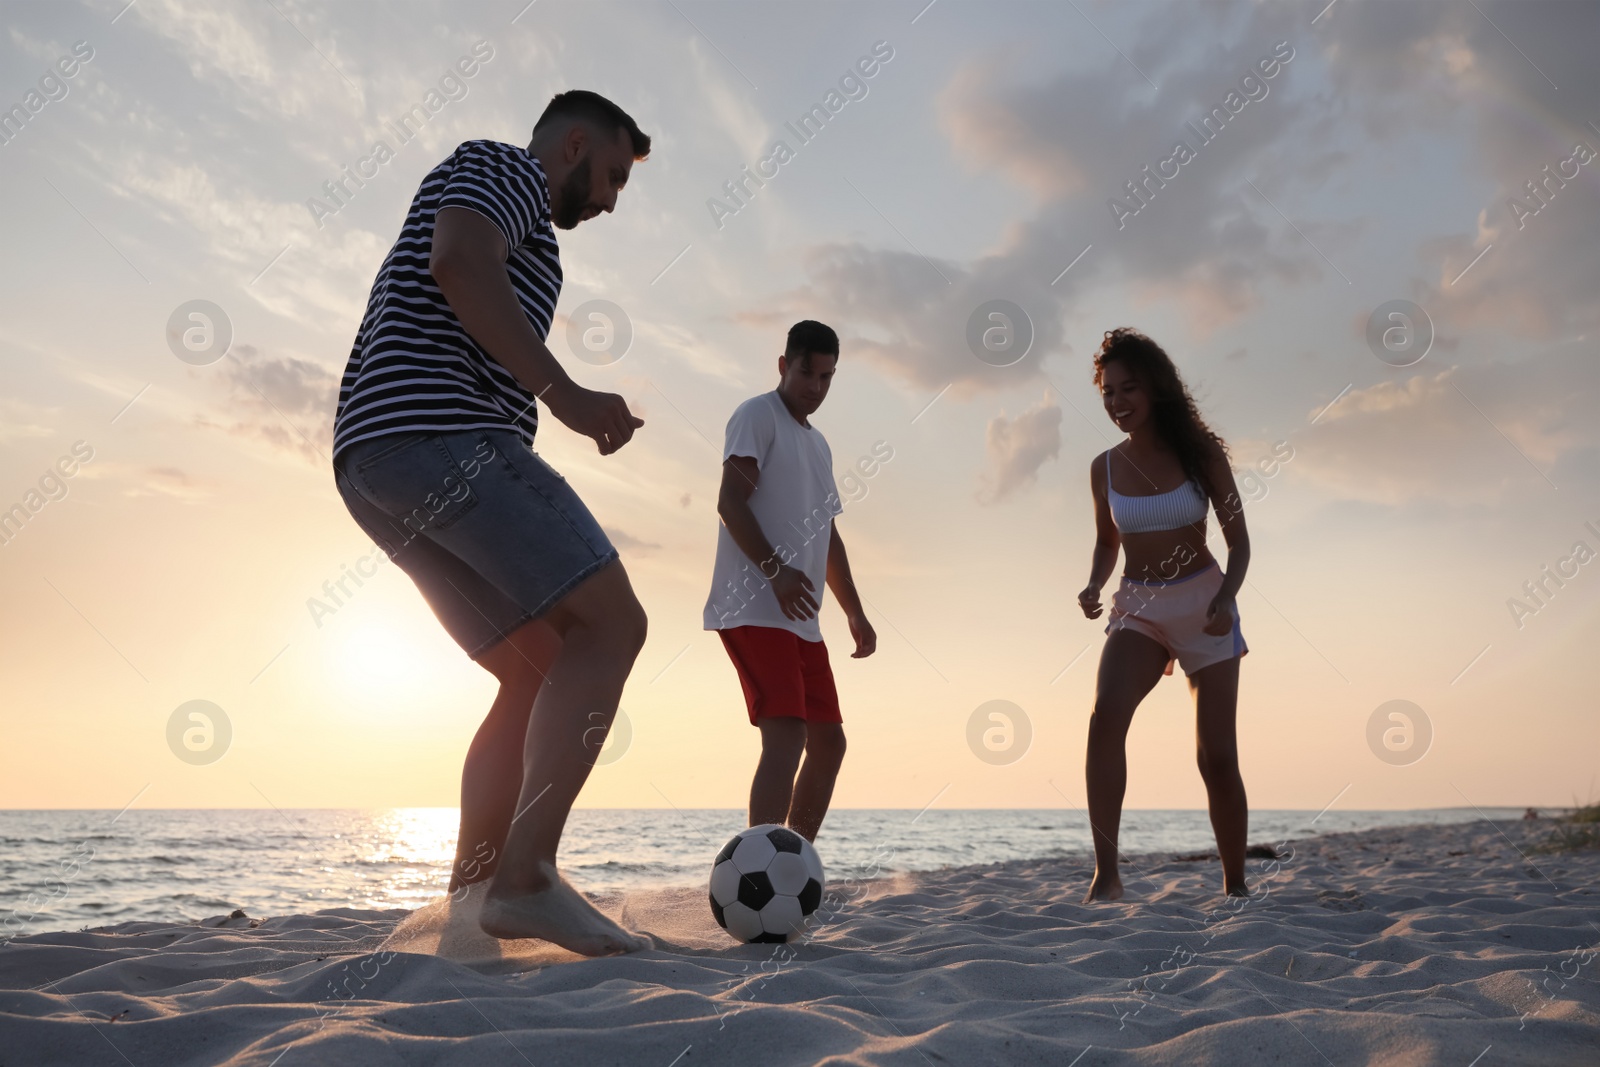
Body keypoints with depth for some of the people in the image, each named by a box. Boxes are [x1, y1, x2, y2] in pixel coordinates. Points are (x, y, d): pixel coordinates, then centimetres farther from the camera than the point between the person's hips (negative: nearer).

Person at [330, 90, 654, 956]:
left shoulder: (499, 218, 36)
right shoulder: (505, 167, 8)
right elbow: (460, 264, -14)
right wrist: (564, 393, -18)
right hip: (441, 435, -10)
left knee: (544, 674, 7)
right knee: (610, 624, -14)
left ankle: (468, 903, 2)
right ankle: (526, 875, -21)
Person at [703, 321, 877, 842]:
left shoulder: (818, 443, 24)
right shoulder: (758, 415, -1)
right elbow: (730, 501, -14)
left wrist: (854, 611, 22)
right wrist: (776, 570, -26)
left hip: (801, 619, 9)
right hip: (755, 609, -9)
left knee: (828, 742, 10)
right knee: (786, 736, -21)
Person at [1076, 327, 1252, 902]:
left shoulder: (1200, 453, -5)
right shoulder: (1105, 467, 2)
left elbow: (1238, 540, -1)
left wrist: (1225, 598, -19)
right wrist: (1094, 585, -3)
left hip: (1204, 603, -1)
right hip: (1137, 608, 1)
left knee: (1217, 757, 1)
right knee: (1105, 716, -27)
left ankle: (1235, 883, 22)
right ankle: (1106, 872, -22)